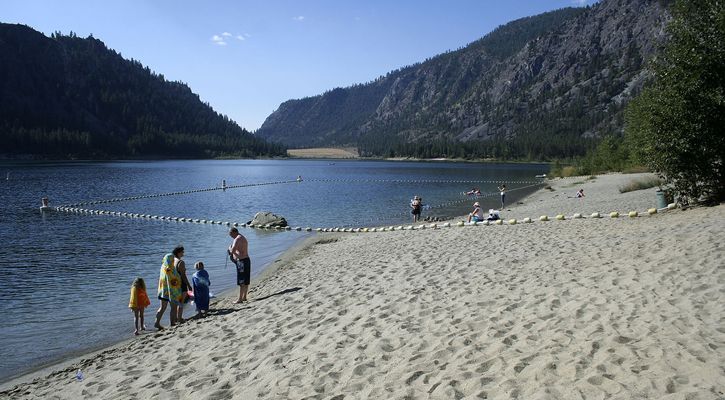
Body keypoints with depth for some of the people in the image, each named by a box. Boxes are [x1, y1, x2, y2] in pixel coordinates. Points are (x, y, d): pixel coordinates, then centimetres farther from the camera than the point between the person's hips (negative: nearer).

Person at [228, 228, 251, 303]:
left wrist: (230, 247, 0)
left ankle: (240, 299, -2)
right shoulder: (243, 238, 18)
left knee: (241, 281, -5)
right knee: (246, 281, 13)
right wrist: (231, 251, 15)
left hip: (241, 261, -10)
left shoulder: (237, 239, -14)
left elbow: (232, 251, -22)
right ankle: (244, 297, 21)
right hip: (246, 260, 10)